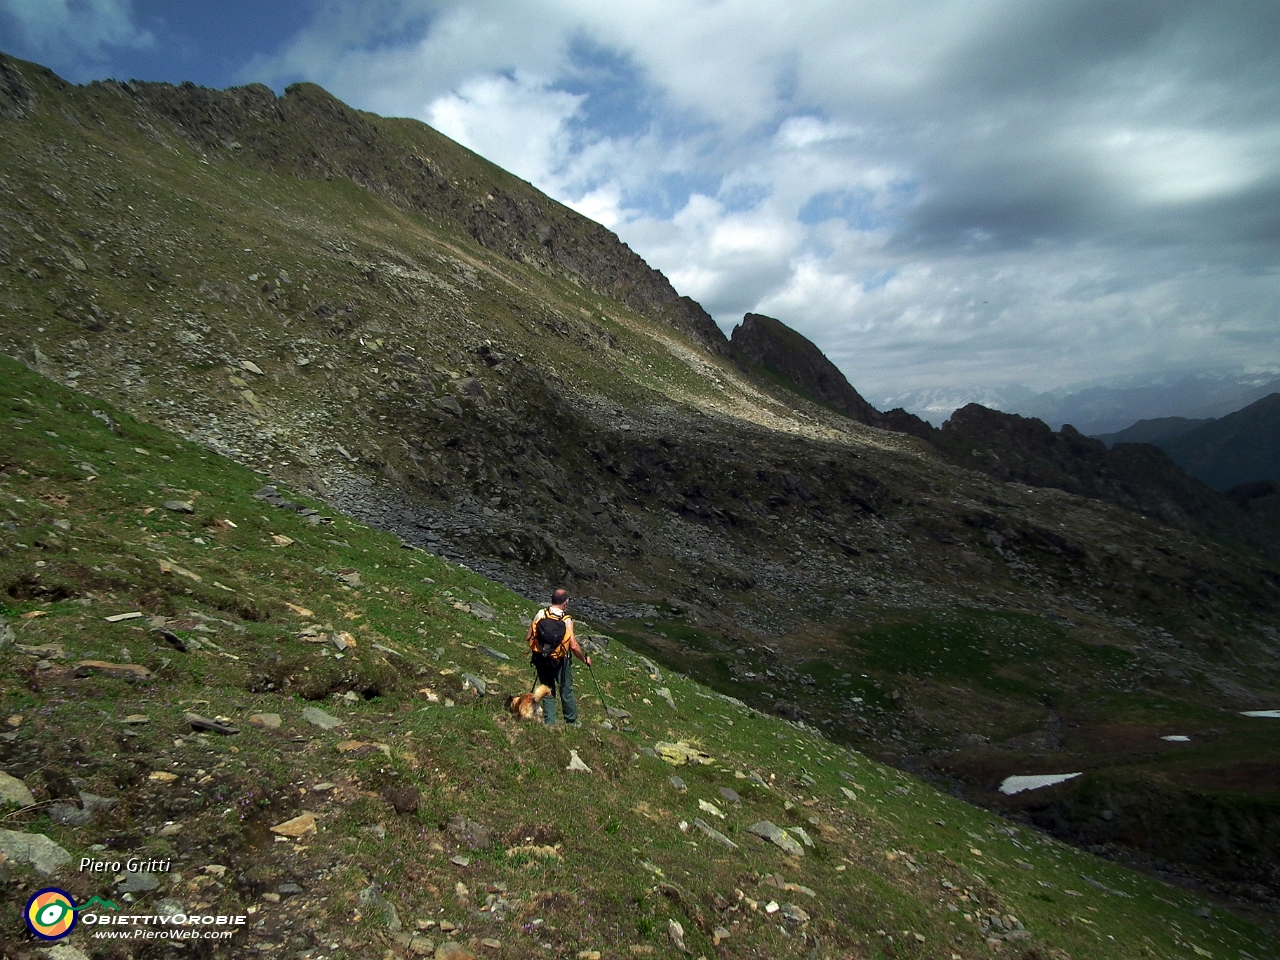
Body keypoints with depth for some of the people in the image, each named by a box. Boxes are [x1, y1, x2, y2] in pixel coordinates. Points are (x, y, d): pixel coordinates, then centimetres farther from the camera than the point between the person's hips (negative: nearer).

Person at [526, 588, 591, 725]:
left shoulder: (540, 614, -8)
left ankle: (549, 723, 19)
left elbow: (528, 637, -6)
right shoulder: (567, 620, -15)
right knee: (566, 692, 16)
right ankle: (571, 722, 29)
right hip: (561, 662, -2)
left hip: (541, 661, 2)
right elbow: (574, 646, -18)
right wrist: (585, 659, -2)